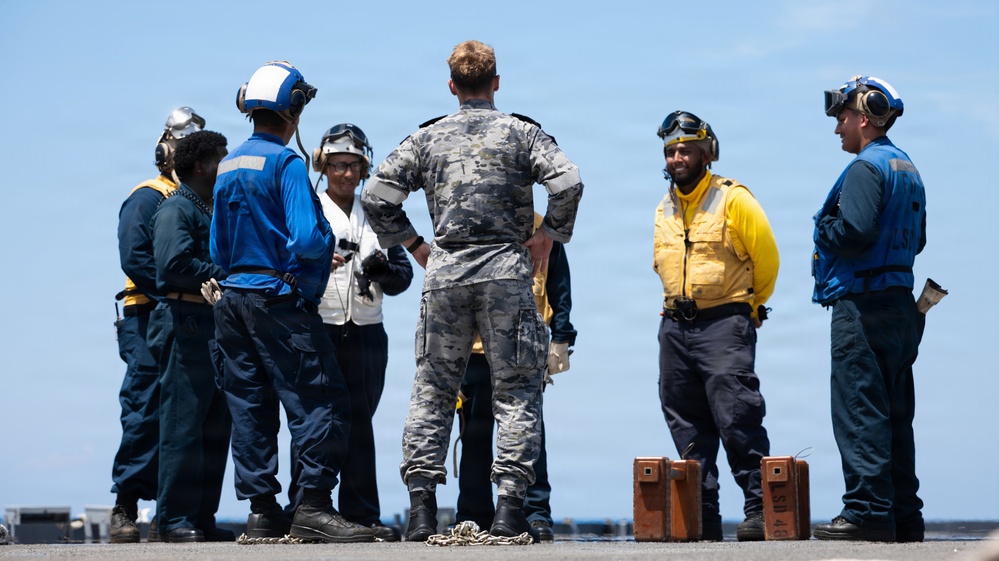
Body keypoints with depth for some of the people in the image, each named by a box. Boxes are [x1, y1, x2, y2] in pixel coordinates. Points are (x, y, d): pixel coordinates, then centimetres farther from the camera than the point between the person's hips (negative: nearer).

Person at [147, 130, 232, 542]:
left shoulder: (214, 211, 23)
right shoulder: (175, 210, -6)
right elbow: (175, 264, -21)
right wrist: (227, 277, -16)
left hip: (217, 327, 9)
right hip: (187, 325, -9)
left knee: (216, 426, 9)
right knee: (183, 425, -8)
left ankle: (203, 518, 15)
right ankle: (175, 519, -4)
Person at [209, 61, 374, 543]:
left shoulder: (228, 167, 13)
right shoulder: (286, 164, -11)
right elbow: (306, 240, -19)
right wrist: (328, 241, 1)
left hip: (233, 299, 8)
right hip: (280, 301, -8)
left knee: (250, 408, 9)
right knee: (322, 404, -6)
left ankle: (262, 511, 11)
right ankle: (313, 507, -11)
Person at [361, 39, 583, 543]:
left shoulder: (427, 138, 8)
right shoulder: (520, 133, 3)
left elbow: (376, 196, 3)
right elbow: (568, 182, -12)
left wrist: (413, 245, 12)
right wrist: (547, 235, 1)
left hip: (445, 272, 2)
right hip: (506, 268, -2)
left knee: (432, 389, 10)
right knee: (515, 389, 4)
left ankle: (421, 505, 5)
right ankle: (509, 505, -3)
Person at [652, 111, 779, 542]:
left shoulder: (733, 199, -5)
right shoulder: (664, 211, 14)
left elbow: (767, 257, 0)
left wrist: (750, 305, 9)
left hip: (726, 324, -6)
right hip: (675, 328, 7)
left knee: (736, 416, -14)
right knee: (688, 426, 6)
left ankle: (759, 507, -9)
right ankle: (701, 519, 11)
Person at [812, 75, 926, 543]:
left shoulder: (866, 167, -12)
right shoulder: (907, 168, 18)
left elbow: (854, 231, -25)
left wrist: (823, 228, -4)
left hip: (862, 306, -10)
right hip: (901, 303, 10)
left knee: (858, 411, -8)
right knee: (895, 413, 11)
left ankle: (868, 513, -11)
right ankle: (903, 517, 13)